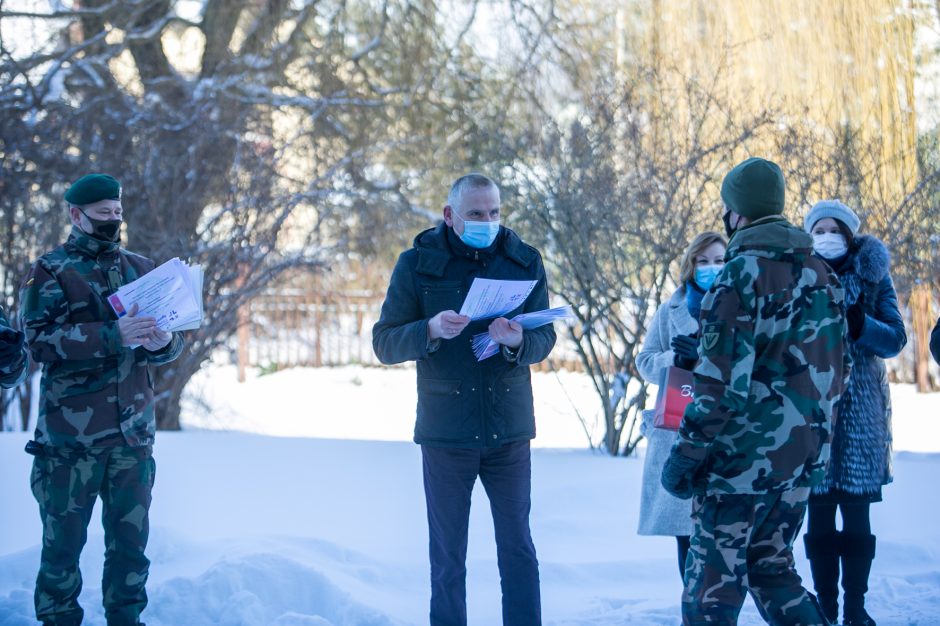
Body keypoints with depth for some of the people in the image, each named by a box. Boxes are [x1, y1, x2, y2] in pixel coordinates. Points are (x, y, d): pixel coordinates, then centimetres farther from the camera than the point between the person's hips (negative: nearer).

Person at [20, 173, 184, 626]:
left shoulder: (141, 269, 13)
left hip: (133, 433, 4)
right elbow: (39, 341, -13)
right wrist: (112, 335, -23)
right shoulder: (49, 272, 1)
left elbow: (172, 346, 13)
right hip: (70, 434, -3)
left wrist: (163, 342, -12)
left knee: (130, 542, 7)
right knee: (63, 542, 3)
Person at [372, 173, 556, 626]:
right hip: (445, 430, -1)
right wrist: (431, 330, -22)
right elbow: (384, 343, -2)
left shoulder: (524, 261, 3)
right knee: (447, 557, 6)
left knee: (518, 549, 4)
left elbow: (544, 341, 2)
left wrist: (517, 341, -21)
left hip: (508, 430, 1)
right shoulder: (417, 264, -1)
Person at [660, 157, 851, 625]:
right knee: (772, 569, 19)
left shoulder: (742, 274, -14)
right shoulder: (821, 273, 10)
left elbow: (722, 380, -18)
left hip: (744, 457, -8)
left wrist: (685, 455, -13)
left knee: (712, 585, 0)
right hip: (803, 458, 8)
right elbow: (837, 368, 16)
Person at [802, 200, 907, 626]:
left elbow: (895, 339, 0)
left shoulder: (871, 275, 7)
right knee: (819, 515, 1)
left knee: (856, 513, -1)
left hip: (859, 408, -1)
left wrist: (860, 325, -18)